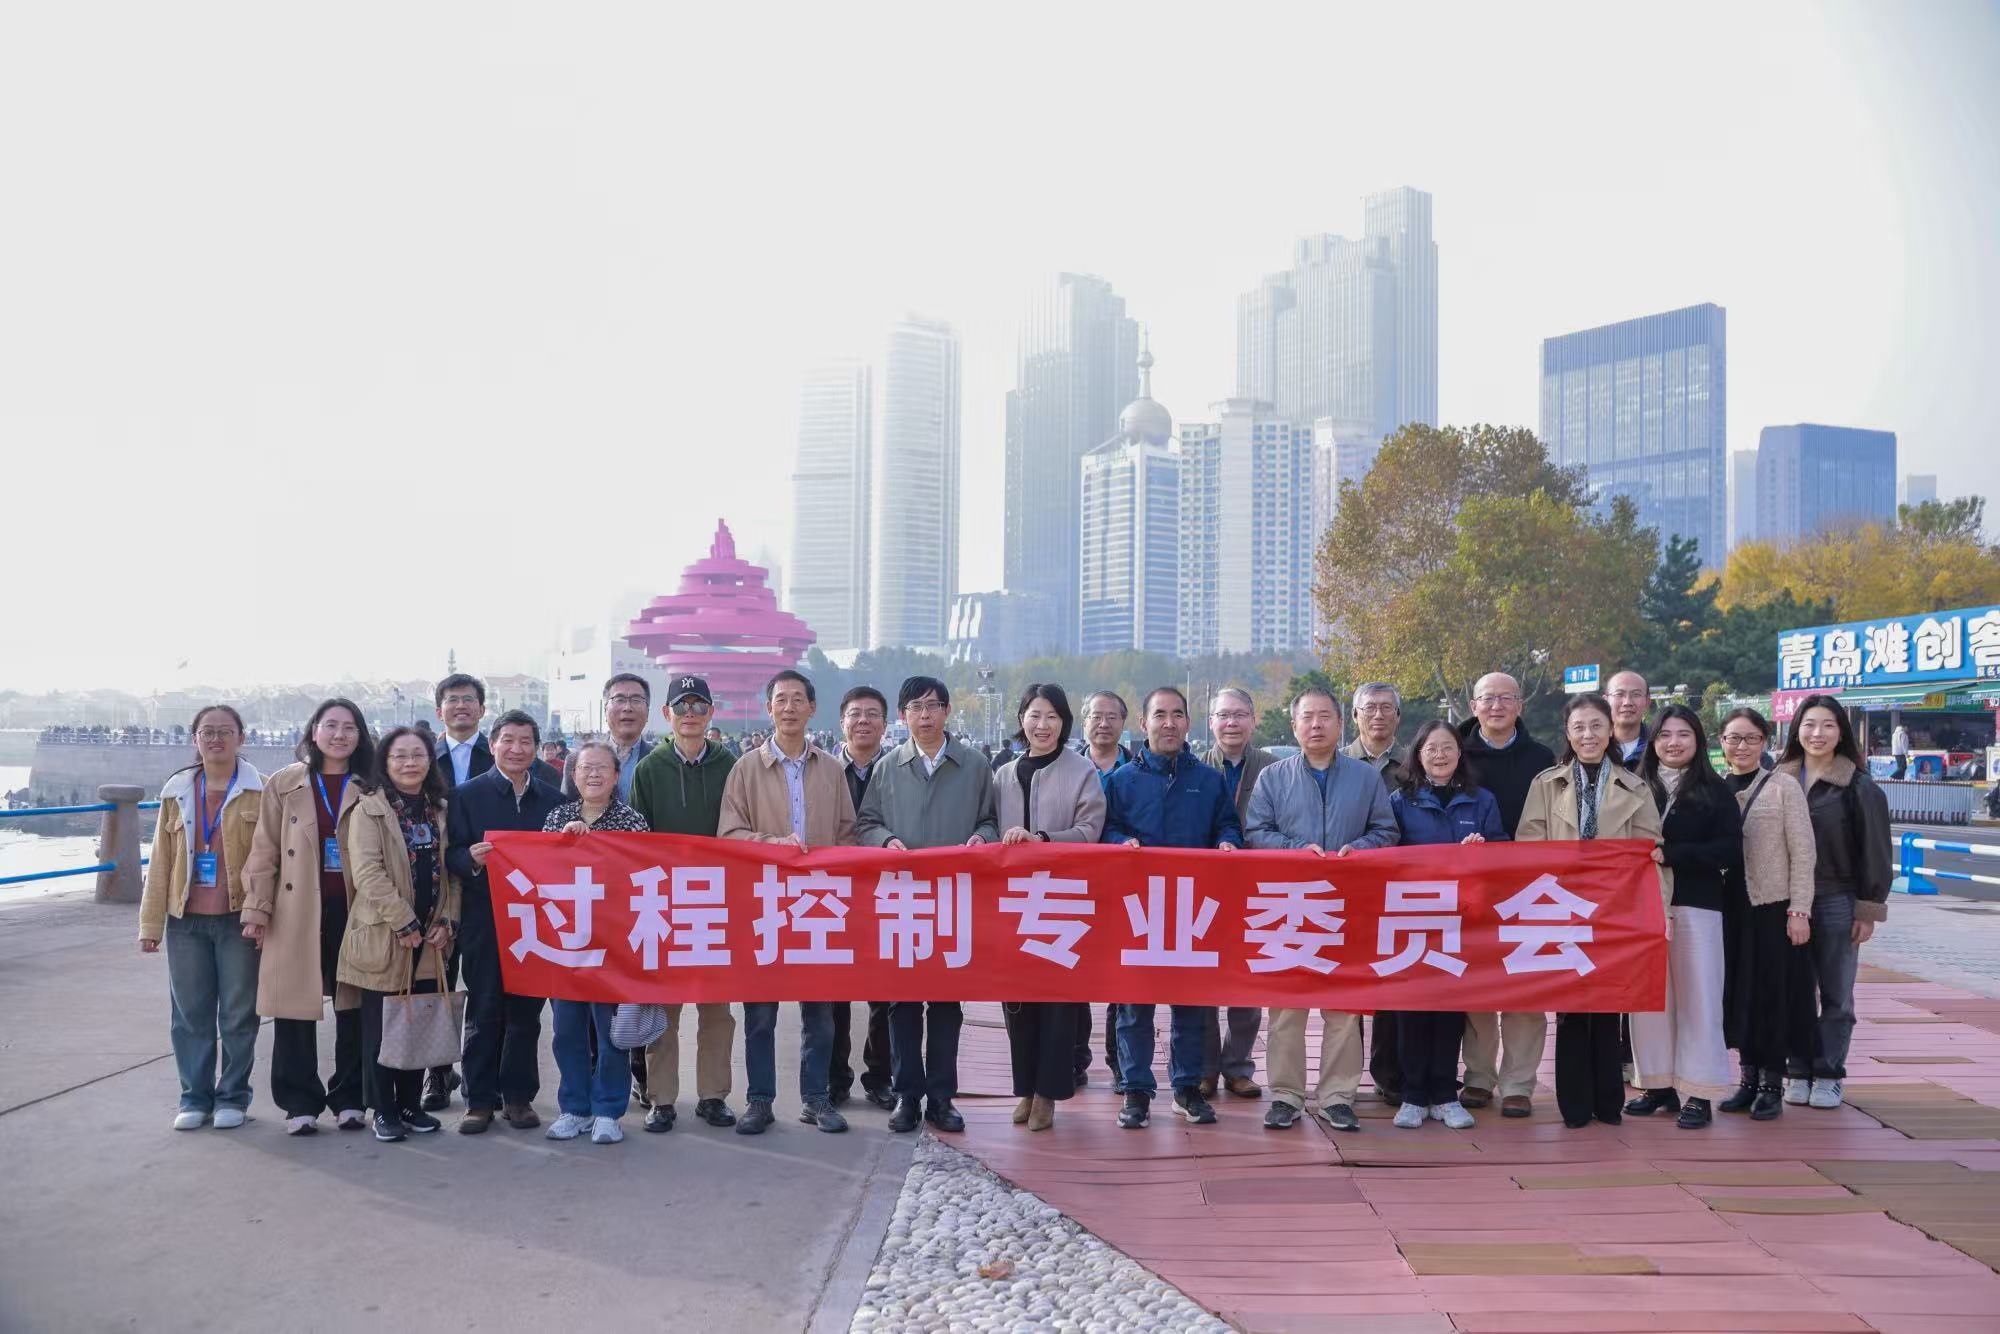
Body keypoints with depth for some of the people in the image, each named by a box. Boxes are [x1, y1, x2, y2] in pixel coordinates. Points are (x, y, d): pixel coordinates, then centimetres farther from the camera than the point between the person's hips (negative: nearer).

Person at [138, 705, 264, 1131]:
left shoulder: (259, 792, -2)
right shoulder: (176, 792, 8)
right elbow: (161, 861, 10)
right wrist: (151, 923, 7)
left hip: (239, 919, -3)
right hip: (187, 920, 3)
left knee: (238, 1014, 5)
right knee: (190, 1015, 8)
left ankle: (232, 1097, 18)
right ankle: (195, 1098, 20)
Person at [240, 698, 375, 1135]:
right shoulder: (284, 784, 2)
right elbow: (264, 852, 1)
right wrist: (257, 910, -4)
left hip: (354, 913, 1)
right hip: (297, 914, -1)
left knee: (354, 1007, 7)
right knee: (295, 1007, 2)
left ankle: (349, 1099, 20)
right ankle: (300, 1103, 15)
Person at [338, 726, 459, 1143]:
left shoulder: (439, 810, 11)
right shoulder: (369, 810, -6)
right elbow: (366, 873, -15)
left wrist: (447, 921, -2)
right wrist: (404, 923, -17)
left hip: (429, 939, 5)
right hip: (382, 936, -5)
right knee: (381, 1026, 3)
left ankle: (411, 1104, 22)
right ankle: (384, 1110, 13)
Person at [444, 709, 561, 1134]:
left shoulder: (553, 799, 8)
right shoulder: (467, 795, 2)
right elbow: (452, 855, -3)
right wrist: (472, 860, -24)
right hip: (484, 920, -2)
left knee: (526, 1013, 7)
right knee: (483, 1012, 3)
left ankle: (518, 1095, 17)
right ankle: (479, 1099, 12)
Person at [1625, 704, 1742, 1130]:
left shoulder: (1715, 791, 2)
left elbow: (1729, 850, -7)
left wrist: (1669, 852, -14)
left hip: (1696, 904, -2)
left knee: (1697, 996, 0)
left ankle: (1699, 1093, 5)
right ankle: (1657, 1083, 15)